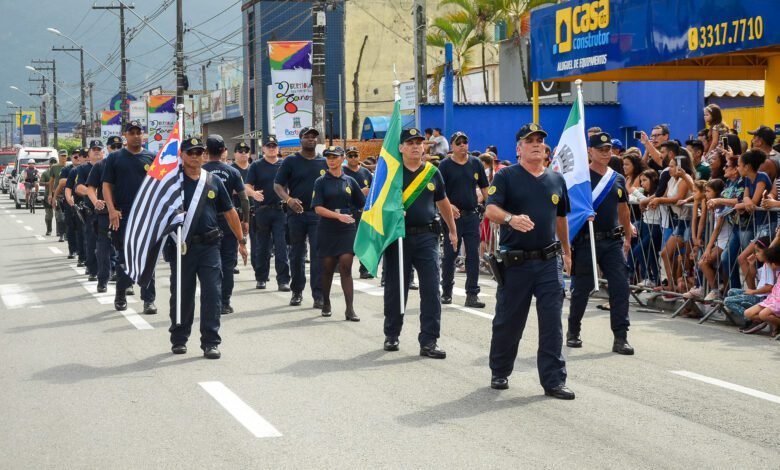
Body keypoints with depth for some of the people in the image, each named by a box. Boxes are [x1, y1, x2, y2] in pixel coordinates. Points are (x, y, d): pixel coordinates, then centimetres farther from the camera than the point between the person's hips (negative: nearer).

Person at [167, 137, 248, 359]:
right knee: (182, 295, 8)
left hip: (209, 246, 2)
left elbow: (230, 212, 14)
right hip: (182, 246, -1)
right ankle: (179, 339, 22)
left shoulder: (214, 181, 9)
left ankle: (210, 342, 1)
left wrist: (241, 241, 14)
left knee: (212, 294, -4)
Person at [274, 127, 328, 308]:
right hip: (296, 212, 0)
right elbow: (278, 185, 0)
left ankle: (318, 295, -5)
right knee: (297, 253, 8)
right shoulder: (290, 161, 4)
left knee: (318, 254, -6)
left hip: (318, 213, 0)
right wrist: (288, 199, -18)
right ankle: (297, 291, 21)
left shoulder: (325, 162, 9)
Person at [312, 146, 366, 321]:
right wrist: (339, 216, -20)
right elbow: (318, 208, -9)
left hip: (348, 230, 0)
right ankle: (326, 303, 27)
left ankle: (350, 309, -9)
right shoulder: (321, 182, 1)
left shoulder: (350, 181, 7)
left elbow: (363, 204, 15)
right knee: (327, 268, 9)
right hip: (327, 231, 0)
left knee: (346, 269, -7)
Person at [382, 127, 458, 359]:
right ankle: (391, 335, 26)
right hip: (398, 237, -2)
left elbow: (443, 203, 22)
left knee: (431, 289, -5)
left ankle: (429, 341, -2)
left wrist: (452, 231, 28)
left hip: (426, 237, 2)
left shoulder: (432, 173, 10)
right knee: (395, 288, 8)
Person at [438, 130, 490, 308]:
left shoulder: (476, 163, 9)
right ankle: (446, 292, 17)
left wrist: (489, 206, 7)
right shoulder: (445, 165, -1)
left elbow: (484, 187, 15)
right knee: (450, 255, 4)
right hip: (452, 215, -2)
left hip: (472, 215, 3)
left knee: (473, 255, 0)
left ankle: (472, 295, 3)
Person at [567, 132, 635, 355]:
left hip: (613, 242, 4)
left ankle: (621, 338, -2)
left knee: (620, 287, -5)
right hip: (587, 241, -4)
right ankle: (573, 332, 24)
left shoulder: (618, 180, 12)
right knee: (582, 288, 5)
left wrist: (627, 238, 20)